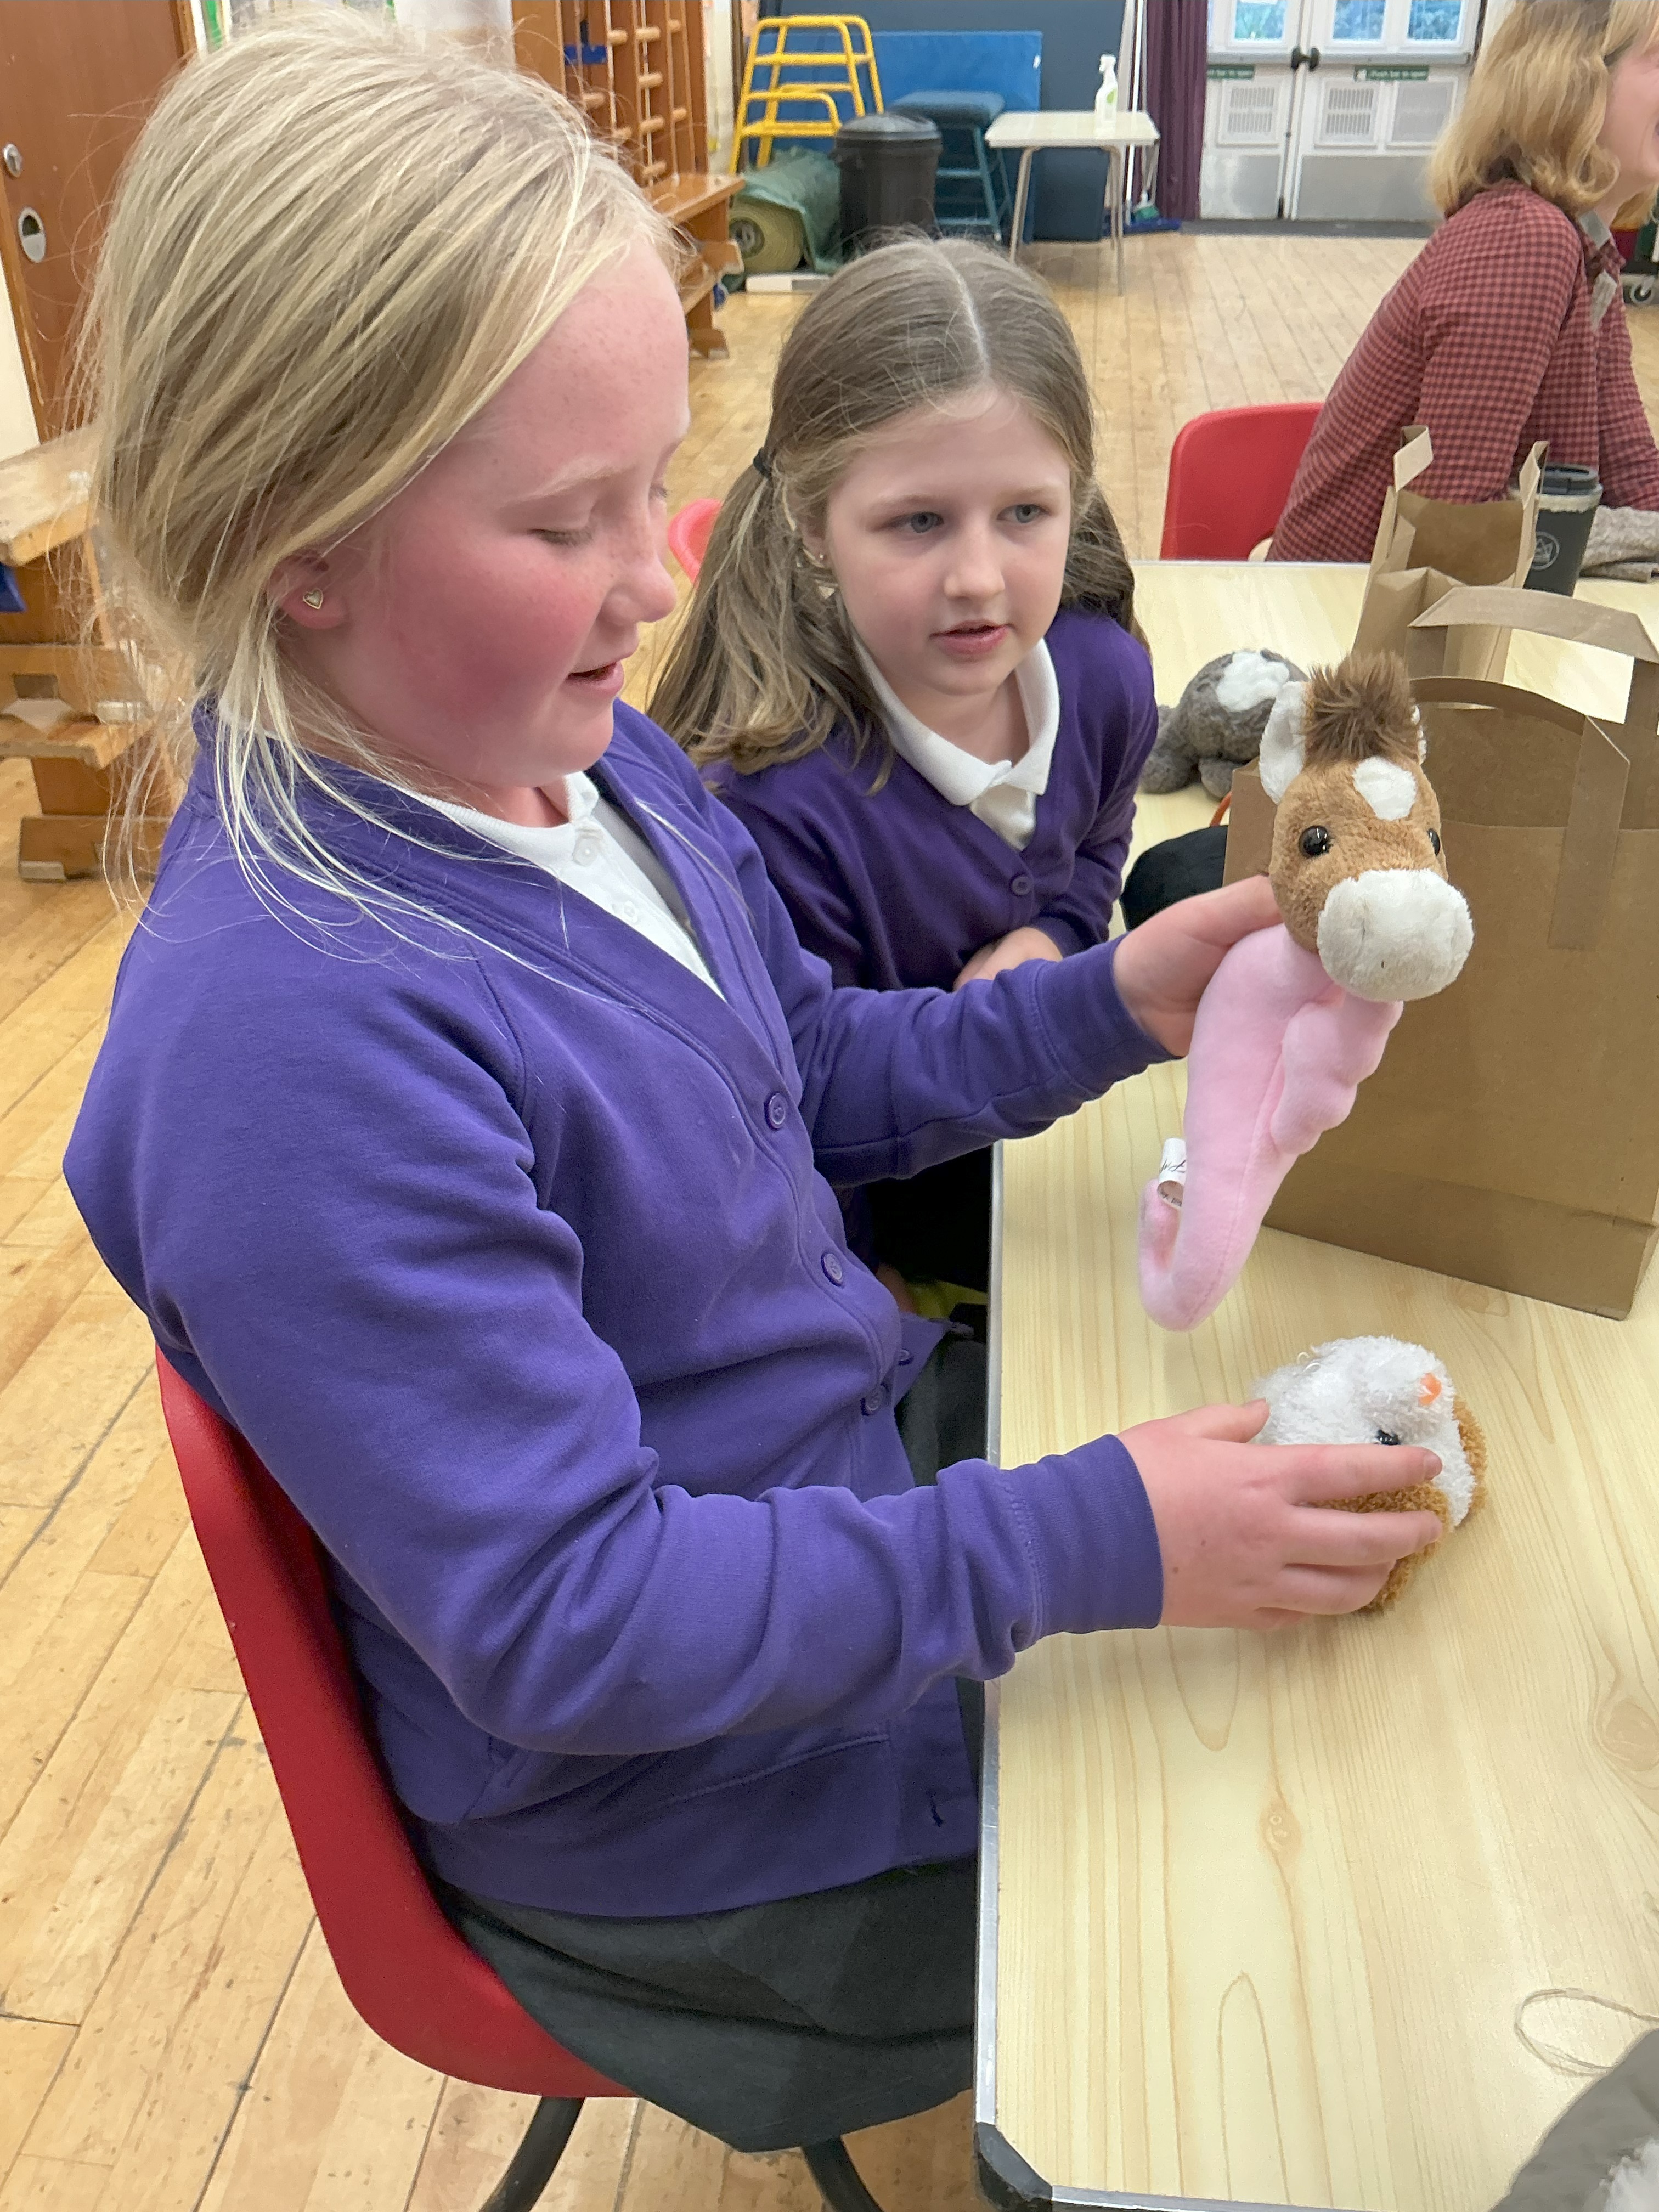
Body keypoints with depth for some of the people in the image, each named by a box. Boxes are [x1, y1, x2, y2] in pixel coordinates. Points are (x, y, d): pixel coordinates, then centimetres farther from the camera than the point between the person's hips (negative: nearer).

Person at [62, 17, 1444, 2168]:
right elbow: (566, 1624, -29)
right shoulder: (285, 1038, -33)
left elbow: (814, 1072, 9)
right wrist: (1088, 1541, -30)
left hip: (859, 1485, 8)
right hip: (708, 1825, -7)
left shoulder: (583, 757, -5)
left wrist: (1112, 1005, -6)